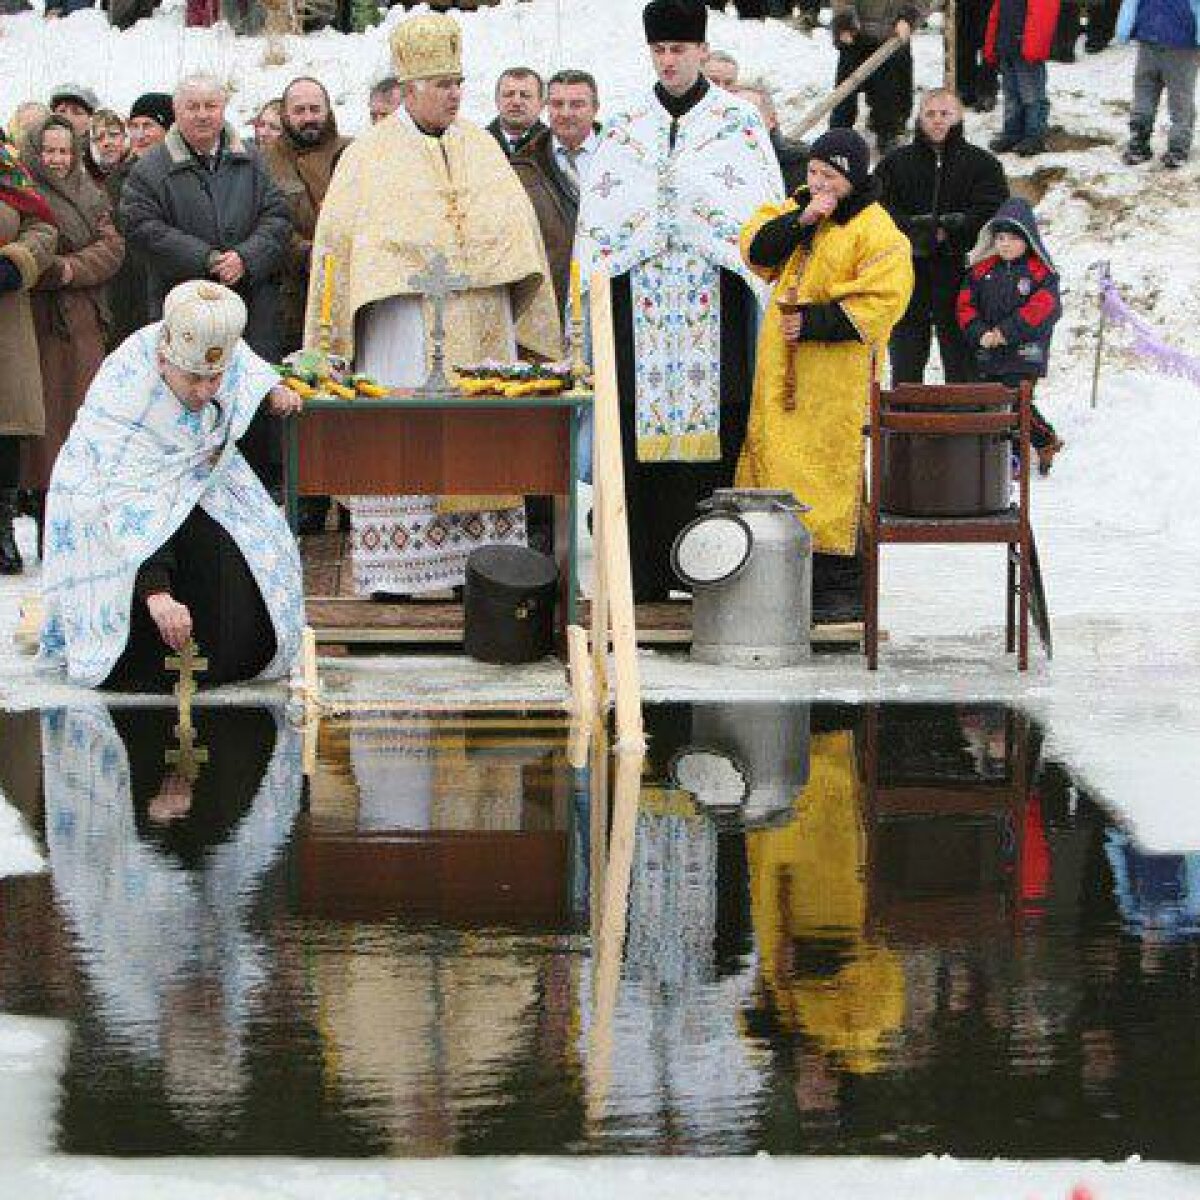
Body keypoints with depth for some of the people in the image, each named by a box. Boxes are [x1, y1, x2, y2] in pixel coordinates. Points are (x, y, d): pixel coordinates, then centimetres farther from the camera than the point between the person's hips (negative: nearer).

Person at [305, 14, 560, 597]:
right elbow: (339, 241, 2)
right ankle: (393, 568, -2)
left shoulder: (482, 147, 14)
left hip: (482, 326, 4)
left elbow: (517, 228, 15)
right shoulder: (370, 155, 2)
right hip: (402, 323, -4)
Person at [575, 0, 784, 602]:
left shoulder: (738, 122, 6)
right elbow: (596, 215, 11)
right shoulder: (626, 127, 14)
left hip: (716, 303, -2)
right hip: (641, 305, 2)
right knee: (642, 427, -3)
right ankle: (646, 570, -2)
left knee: (713, 423, -6)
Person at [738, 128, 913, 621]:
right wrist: (800, 221, -10)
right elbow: (756, 249, 5)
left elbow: (882, 300, -16)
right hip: (781, 372, 7)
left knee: (831, 473, -8)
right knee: (774, 464, 9)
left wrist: (815, 322, -20)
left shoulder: (875, 230, -8)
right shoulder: (798, 207, 15)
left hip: (836, 377, -7)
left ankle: (844, 589, -3)